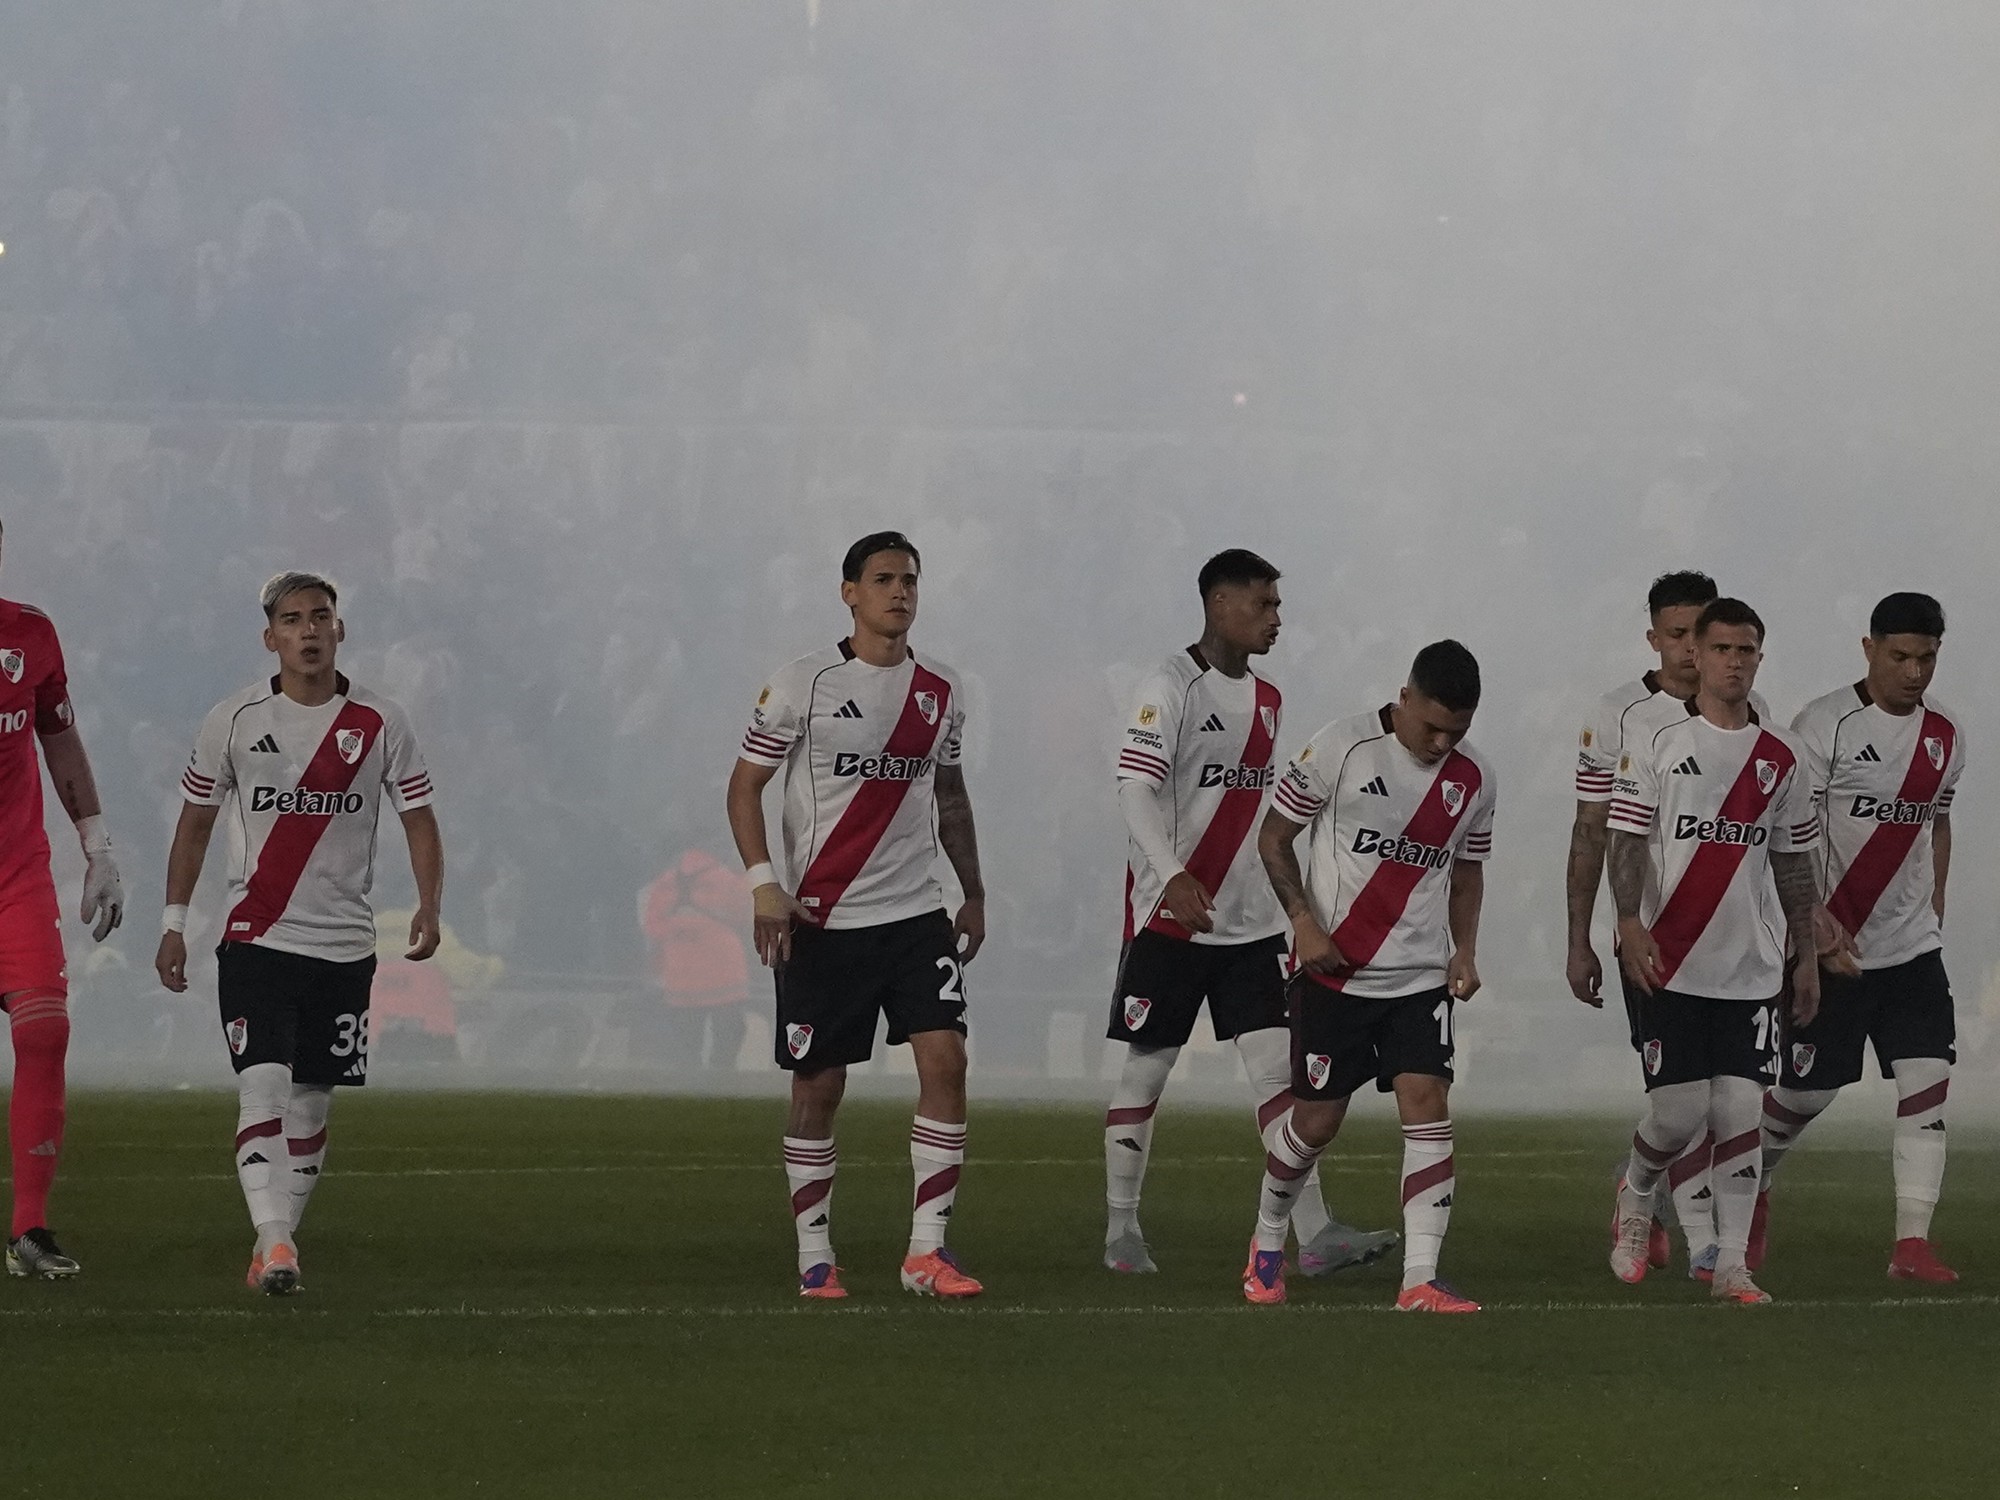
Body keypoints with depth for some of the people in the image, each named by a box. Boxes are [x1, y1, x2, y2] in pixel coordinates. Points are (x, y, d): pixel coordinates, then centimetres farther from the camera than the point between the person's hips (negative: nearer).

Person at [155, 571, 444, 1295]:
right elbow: (194, 824, 10)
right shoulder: (234, 720, 0)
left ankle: (274, 1247, 18)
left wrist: (429, 907, -11)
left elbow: (419, 821, 5)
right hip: (255, 939, -2)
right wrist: (173, 924, 8)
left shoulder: (380, 724, 2)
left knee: (311, 1105, 7)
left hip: (343, 946, 2)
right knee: (263, 1087, -18)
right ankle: (275, 1242, -26)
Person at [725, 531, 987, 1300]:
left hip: (916, 914, 3)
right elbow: (745, 783, -3)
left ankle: (926, 1250, -7)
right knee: (818, 1086, 2)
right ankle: (814, 1258, 13)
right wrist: (763, 883, -14)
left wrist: (974, 893, 20)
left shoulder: (940, 690, 9)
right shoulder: (803, 684, -5)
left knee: (945, 1059, -11)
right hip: (822, 920, -3)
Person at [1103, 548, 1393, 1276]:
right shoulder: (1171, 688, -9)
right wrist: (1173, 877, -32)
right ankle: (1121, 1231, 14)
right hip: (1169, 918, -6)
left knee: (1277, 1069, -3)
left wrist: (1291, 907, 20)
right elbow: (1137, 788, -19)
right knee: (1146, 1071, 3)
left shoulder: (1267, 700, 13)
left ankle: (1314, 1235, -11)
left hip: (1250, 924, 6)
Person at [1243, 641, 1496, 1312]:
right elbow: (1273, 835, -4)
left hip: (1421, 976, 3)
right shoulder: (1343, 747, -11)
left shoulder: (1473, 777, 3)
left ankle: (1420, 1282, -15)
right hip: (1335, 972, -3)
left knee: (1428, 1106, -12)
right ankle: (1267, 1243, 31)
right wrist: (1304, 921, -14)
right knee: (1318, 1119, 3)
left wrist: (1465, 949, 4)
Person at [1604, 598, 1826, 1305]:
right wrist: (1631, 923, -18)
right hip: (1672, 966, -3)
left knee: (1739, 1109, -3)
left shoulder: (1780, 758, 10)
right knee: (1678, 1111, -5)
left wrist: (1806, 955, 16)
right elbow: (1626, 840, -4)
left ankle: (1731, 1261, 0)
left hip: (1751, 969, 3)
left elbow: (1792, 862, 16)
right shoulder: (1657, 743, -1)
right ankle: (1634, 1202, 25)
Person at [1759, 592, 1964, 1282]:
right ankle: (1750, 1191, 33)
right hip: (1832, 944, -5)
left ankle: (1912, 1243, -12)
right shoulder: (1824, 725, -12)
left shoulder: (1944, 735, 8)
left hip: (1913, 947, 5)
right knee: (1805, 1090, 4)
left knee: (1929, 1082, -10)